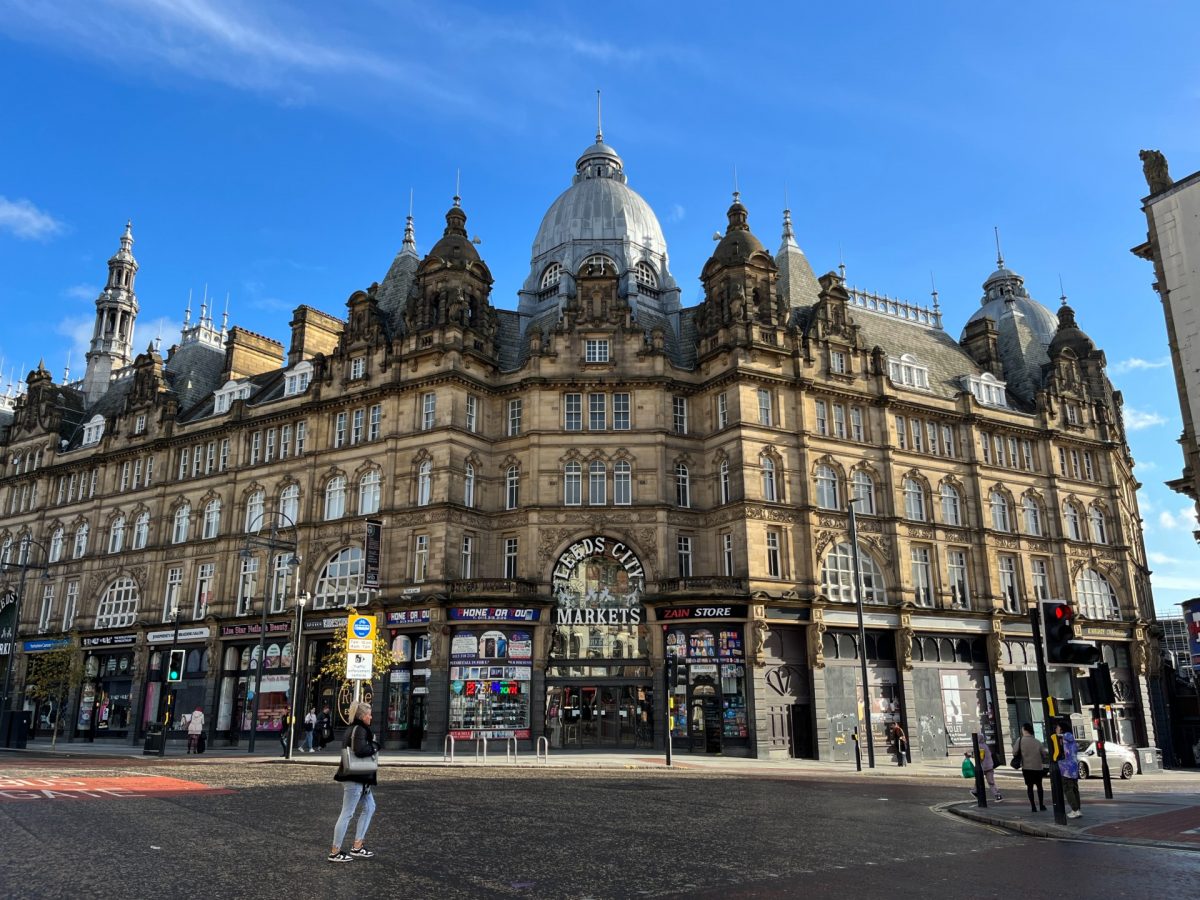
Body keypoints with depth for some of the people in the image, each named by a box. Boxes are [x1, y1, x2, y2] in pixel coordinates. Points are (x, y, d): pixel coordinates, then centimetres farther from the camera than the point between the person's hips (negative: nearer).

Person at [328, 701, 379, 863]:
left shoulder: (353, 729, 14)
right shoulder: (360, 730, -17)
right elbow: (360, 750, -31)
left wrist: (371, 747, 5)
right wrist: (374, 747, -14)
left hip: (359, 778, 11)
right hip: (354, 778, -11)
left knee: (369, 808, 15)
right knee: (347, 814, -2)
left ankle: (357, 848, 18)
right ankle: (335, 853, 7)